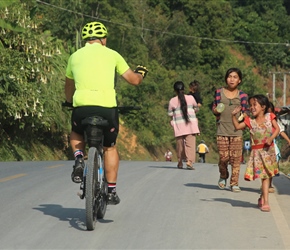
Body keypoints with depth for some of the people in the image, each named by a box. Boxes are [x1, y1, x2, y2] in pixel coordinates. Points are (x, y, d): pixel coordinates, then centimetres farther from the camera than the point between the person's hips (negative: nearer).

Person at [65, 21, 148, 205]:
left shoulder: (75, 56, 16)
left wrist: (70, 101, 49)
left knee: (76, 134, 32)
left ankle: (79, 159, 4)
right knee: (110, 147, 20)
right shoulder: (111, 54, 10)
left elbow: (69, 87, 28)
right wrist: (141, 73, 36)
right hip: (107, 107, -1)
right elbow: (134, 80, 13)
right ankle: (111, 190, 17)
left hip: (81, 106, 1)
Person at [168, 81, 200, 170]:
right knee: (190, 144, -6)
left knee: (180, 145, 11)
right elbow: (195, 106, 18)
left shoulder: (172, 101, -2)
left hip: (179, 126, 0)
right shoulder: (190, 98, 1)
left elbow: (170, 114, 5)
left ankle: (180, 163, 20)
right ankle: (189, 162, -20)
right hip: (191, 124, 0)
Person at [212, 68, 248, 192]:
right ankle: (223, 177, 26)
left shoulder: (242, 95, 6)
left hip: (236, 131, 0)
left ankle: (234, 183, 2)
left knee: (236, 158, -6)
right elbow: (214, 108, 16)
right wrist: (216, 110, -7)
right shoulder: (219, 92, 8)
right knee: (223, 157, -2)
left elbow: (245, 112, 11)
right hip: (222, 130, 0)